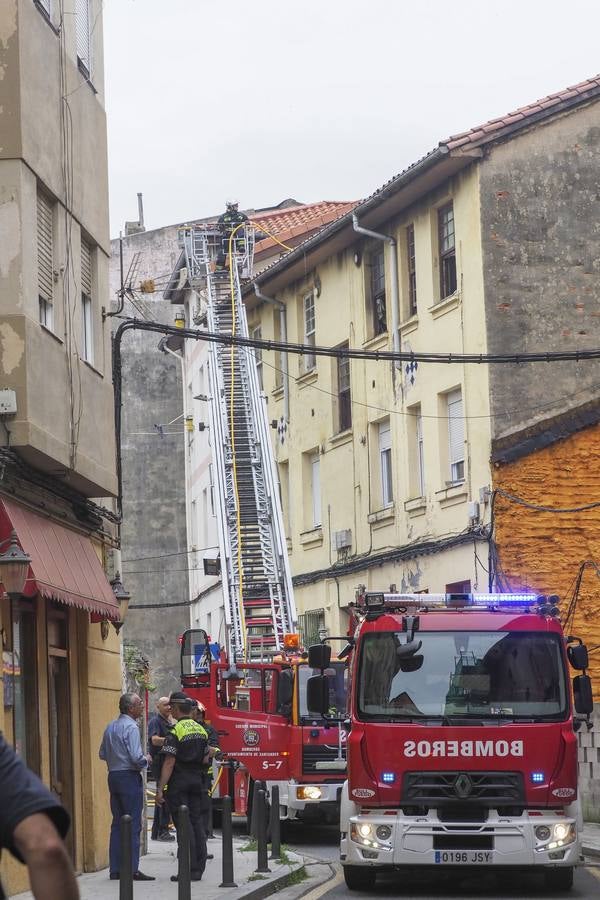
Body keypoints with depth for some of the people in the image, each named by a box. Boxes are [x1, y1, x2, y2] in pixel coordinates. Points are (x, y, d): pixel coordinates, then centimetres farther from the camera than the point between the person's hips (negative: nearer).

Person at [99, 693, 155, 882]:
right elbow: (136, 757, -21)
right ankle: (132, 869, -9)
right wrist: (146, 760, -2)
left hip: (113, 776, 8)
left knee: (117, 823, 11)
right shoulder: (131, 727, -14)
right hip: (129, 777, -8)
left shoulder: (110, 727, 11)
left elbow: (102, 754, 17)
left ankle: (116, 869, 12)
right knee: (133, 824, -6)